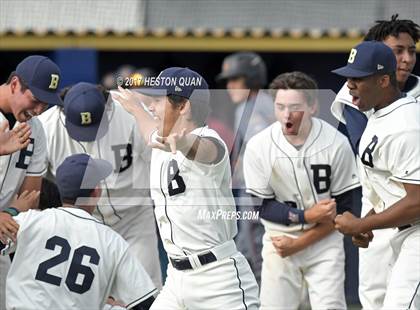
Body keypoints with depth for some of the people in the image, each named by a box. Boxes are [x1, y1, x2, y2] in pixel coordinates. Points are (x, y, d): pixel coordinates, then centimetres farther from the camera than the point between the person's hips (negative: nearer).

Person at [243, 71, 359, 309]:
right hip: (279, 242, 1)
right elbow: (261, 206, -7)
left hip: (324, 241, -1)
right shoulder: (259, 146, -13)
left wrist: (299, 244, -14)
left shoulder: (336, 144, -14)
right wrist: (306, 215, -21)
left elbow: (342, 208, -8)